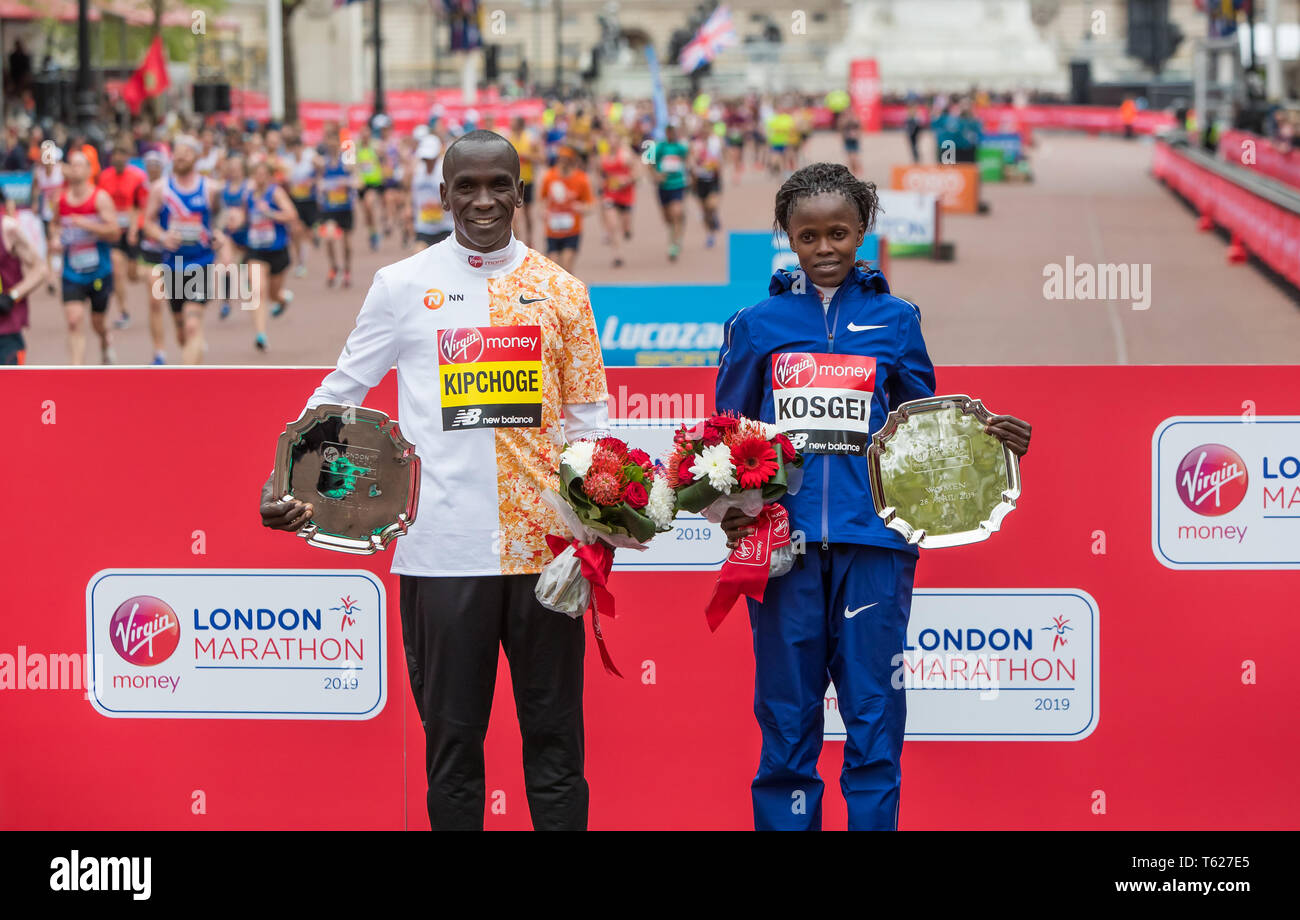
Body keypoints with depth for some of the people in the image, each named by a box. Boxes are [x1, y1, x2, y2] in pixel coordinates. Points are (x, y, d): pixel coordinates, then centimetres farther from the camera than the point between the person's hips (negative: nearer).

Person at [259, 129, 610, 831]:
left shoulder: (559, 291, 9)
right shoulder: (404, 287, 5)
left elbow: (587, 416, 11)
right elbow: (340, 394, 8)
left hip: (545, 544, 1)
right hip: (442, 551, -1)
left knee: (554, 738, 4)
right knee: (451, 741, 4)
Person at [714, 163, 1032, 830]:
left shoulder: (895, 321, 10)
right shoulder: (758, 324, 9)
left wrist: (993, 439, -2)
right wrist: (727, 506, -4)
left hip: (873, 540, 0)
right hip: (782, 539, 0)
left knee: (874, 718, 0)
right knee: (786, 718, 4)